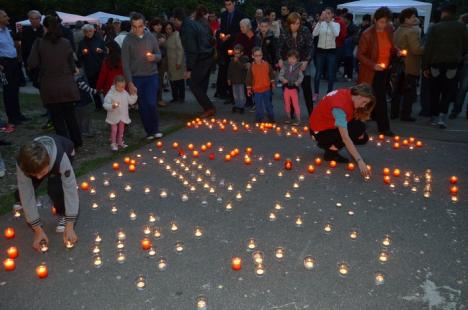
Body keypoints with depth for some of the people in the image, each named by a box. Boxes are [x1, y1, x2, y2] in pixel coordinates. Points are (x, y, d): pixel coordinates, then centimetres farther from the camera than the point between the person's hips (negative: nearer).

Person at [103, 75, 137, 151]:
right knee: (114, 130, 3)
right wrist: (112, 106, -38)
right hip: (114, 116, -5)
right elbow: (105, 104, -20)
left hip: (123, 116, 5)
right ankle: (113, 144, 14)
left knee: (121, 129, 17)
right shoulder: (110, 94, -18)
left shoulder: (125, 93, -1)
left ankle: (120, 142, 32)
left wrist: (134, 94, -6)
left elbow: (131, 101, 6)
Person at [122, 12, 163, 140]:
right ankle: (149, 131, 19)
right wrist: (130, 83, -11)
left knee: (151, 104, -10)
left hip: (152, 76, 1)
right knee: (142, 106, 4)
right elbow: (125, 63, -6)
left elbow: (159, 55, 7)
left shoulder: (151, 38, 2)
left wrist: (154, 57, -18)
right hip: (136, 78, 0)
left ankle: (155, 129, 10)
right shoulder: (128, 41, -5)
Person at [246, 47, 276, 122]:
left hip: (266, 88, 1)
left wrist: (272, 82, 10)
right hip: (256, 89, -1)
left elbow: (271, 74, 10)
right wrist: (248, 88, -1)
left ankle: (271, 118, 28)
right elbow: (249, 78, -1)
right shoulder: (252, 66, -5)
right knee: (259, 106, 3)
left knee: (268, 105, 13)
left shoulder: (267, 64, -2)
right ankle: (260, 119, 16)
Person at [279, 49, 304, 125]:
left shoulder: (298, 67, -6)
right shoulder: (285, 66, -1)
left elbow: (301, 77, -9)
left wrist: (297, 83, -27)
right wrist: (283, 79, -25)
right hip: (286, 87, 3)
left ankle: (298, 120, 8)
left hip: (294, 88, -3)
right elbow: (281, 75, -4)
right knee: (287, 104, 14)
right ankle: (288, 118, 29)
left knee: (295, 104, 0)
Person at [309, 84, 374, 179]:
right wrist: (360, 161, -41)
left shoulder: (349, 95, -10)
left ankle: (330, 144, 8)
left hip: (332, 124, 8)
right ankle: (331, 152, -9)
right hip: (320, 131, -8)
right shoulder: (339, 105, -35)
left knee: (363, 138, -4)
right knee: (359, 128, -21)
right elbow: (345, 138, -39)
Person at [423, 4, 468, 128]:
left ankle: (434, 116, 17)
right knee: (447, 92, 5)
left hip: (436, 64, 0)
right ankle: (442, 116, -11)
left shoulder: (434, 27, -2)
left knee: (435, 92, 11)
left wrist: (426, 66, 0)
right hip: (452, 64, 0)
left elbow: (428, 48, -5)